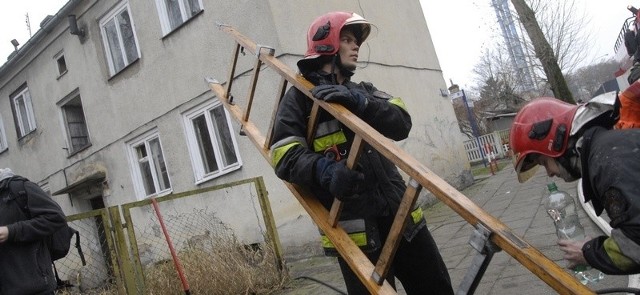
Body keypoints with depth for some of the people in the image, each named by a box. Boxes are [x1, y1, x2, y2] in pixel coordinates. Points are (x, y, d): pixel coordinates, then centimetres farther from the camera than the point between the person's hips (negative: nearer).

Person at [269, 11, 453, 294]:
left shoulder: (363, 90, 19)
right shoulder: (300, 97, 2)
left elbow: (401, 124, 1)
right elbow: (286, 158, -10)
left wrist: (359, 102, -16)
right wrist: (324, 169, -30)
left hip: (398, 210, 6)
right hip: (352, 222, -6)